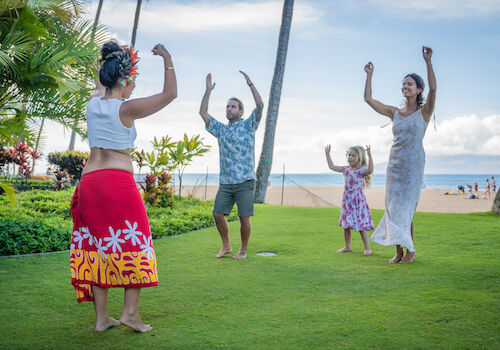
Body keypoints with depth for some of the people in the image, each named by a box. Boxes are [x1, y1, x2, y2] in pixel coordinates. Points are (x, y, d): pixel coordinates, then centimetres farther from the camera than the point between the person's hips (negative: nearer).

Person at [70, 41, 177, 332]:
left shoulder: (92, 104, 9)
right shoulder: (126, 108, -8)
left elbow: (101, 87, 35)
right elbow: (170, 93, -3)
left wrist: (114, 62, 40)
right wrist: (167, 59, 7)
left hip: (89, 180, 6)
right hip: (120, 181, -6)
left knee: (97, 244, 9)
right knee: (132, 242, 5)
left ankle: (101, 317, 13)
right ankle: (130, 312, 3)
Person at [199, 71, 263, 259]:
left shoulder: (248, 126, 4)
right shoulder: (221, 129, 16)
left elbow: (260, 105, -8)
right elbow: (203, 112, 14)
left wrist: (250, 83, -8)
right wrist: (208, 90, 10)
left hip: (245, 182, -4)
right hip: (225, 182, 4)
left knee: (244, 217, -4)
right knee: (218, 214, 0)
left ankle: (243, 249, 13)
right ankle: (226, 246, 17)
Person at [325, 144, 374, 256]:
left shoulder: (361, 170, -11)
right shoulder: (346, 170, 7)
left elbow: (370, 170, -32)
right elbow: (332, 166, 15)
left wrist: (369, 155, -38)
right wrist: (327, 154, 13)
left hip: (358, 201, -6)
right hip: (347, 201, 6)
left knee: (361, 225, -6)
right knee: (346, 225, 13)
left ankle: (367, 248, 2)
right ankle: (347, 246, 27)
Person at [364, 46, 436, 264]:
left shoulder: (424, 112, 0)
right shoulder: (395, 113, 11)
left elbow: (433, 89, -18)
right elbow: (368, 99, 12)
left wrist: (428, 63, -26)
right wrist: (369, 75, 11)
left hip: (413, 163, -4)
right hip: (395, 162, 5)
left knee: (405, 208, -5)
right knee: (393, 207, 2)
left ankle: (410, 250, 8)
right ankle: (399, 251, 10)